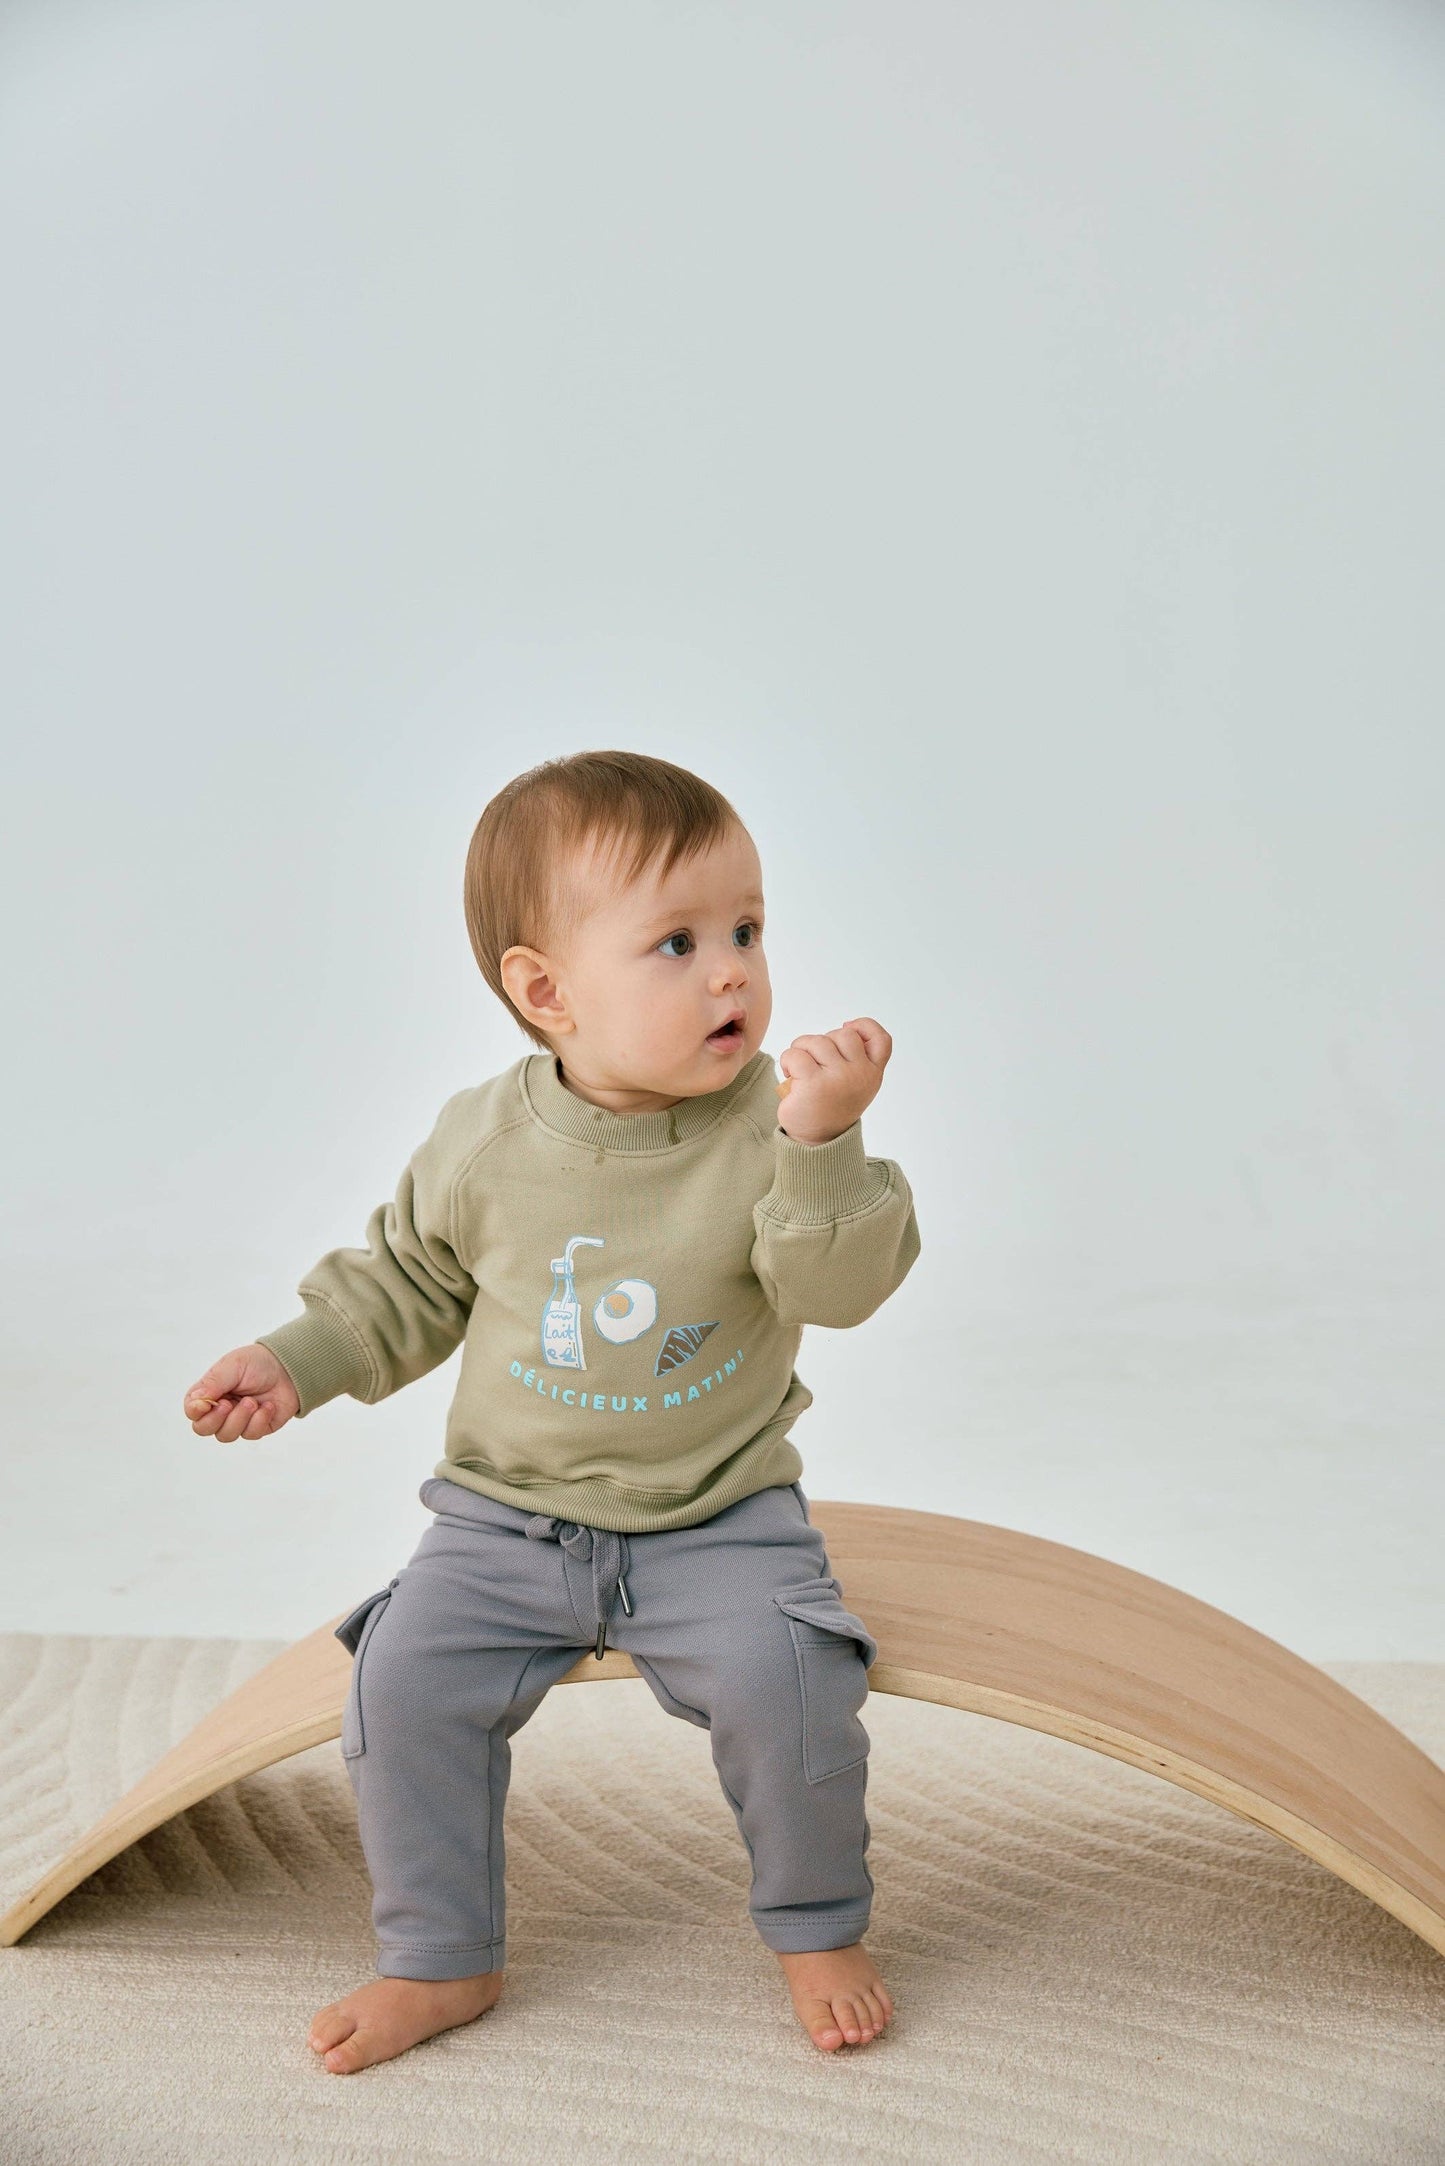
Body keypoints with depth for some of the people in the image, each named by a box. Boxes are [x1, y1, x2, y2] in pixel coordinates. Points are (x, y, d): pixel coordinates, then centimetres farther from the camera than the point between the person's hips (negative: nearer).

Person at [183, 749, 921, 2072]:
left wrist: (823, 1144, -36)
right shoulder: (485, 1143, -6)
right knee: (406, 1675, -12)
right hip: (507, 1514, 2)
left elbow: (845, 1287, -21)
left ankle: (817, 1928, 7)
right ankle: (442, 1960, 11)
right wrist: (297, 1362, 0)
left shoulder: (768, 1125, -12)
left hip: (719, 1519, -2)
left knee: (782, 1674, -23)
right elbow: (410, 1280, 10)